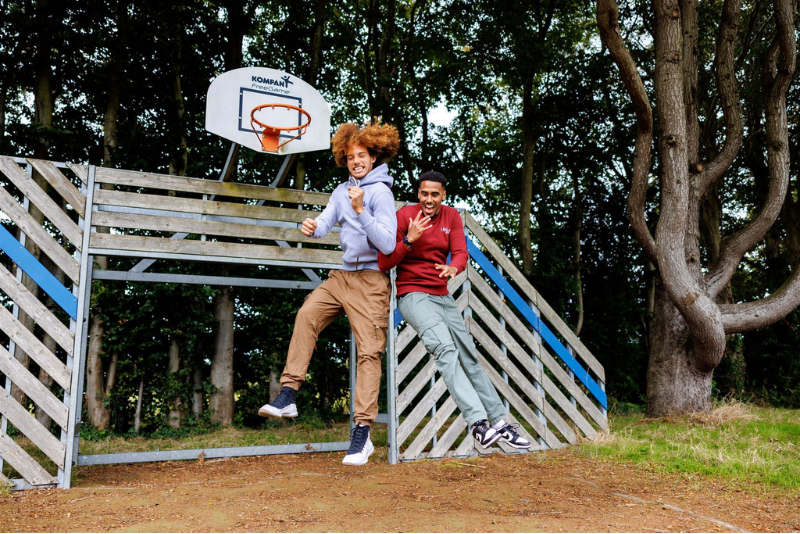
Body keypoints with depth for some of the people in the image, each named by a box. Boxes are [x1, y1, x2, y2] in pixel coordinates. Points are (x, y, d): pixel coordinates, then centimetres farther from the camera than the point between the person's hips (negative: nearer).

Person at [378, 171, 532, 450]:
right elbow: (383, 263, -10)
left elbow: (461, 252, -5)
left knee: (469, 356, 8)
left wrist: (453, 267, -28)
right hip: (413, 295, -6)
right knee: (445, 349, -26)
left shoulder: (451, 216, 8)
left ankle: (499, 422, 16)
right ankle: (478, 423, -33)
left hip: (443, 296, 6)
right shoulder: (404, 216, -7)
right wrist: (409, 240, -24)